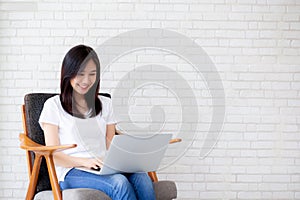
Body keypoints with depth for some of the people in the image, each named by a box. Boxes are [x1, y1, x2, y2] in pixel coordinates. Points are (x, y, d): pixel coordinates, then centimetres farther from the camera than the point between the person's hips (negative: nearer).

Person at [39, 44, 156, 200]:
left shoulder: (105, 104, 23)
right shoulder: (53, 105, 9)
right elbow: (53, 154, 1)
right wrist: (85, 162, -17)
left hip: (103, 169, 4)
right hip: (71, 172, -4)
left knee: (141, 178, -32)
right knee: (119, 183, -36)